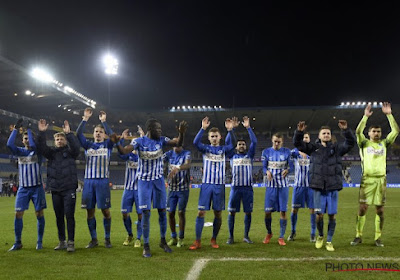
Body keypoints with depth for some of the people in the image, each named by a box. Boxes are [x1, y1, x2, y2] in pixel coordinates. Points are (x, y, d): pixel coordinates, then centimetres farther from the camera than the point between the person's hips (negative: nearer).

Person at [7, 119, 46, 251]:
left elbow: (33, 145, -23)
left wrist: (29, 129, -11)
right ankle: (18, 242, 7)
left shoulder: (38, 151, 0)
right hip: (23, 188, 2)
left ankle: (39, 241, 10)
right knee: (18, 213, -3)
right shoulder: (20, 151, 7)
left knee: (39, 213, 0)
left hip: (37, 187, -2)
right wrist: (16, 128, -12)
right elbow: (9, 144, -13)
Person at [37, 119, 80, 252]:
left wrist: (69, 133, -25)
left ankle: (71, 242, -2)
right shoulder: (51, 152, 11)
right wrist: (42, 133, -15)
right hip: (55, 190, 4)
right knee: (59, 217, 10)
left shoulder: (70, 151, 3)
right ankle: (62, 241, 19)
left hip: (69, 189, -4)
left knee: (69, 215, -6)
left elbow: (76, 146, -17)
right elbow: (41, 148, -4)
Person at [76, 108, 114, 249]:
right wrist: (85, 119, -6)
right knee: (90, 211, 4)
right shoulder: (88, 145, 13)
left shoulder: (107, 145, 8)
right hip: (88, 181, 3)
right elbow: (78, 134, -1)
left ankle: (107, 238, 11)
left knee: (105, 210, -1)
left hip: (102, 181, -2)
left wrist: (104, 121, -10)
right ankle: (94, 239, 15)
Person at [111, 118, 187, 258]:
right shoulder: (139, 141, -10)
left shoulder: (161, 140, -3)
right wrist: (116, 143, -43)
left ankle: (163, 241, 25)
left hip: (159, 180, 3)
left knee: (162, 211, 7)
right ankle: (146, 245, 9)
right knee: (146, 213, -3)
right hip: (144, 181, -3)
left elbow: (178, 143, -15)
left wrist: (181, 133, -35)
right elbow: (124, 151, -22)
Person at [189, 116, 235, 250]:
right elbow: (195, 142, -15)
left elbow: (233, 144, -12)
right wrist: (203, 128, -26)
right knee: (201, 212, -5)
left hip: (219, 185, 1)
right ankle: (198, 241, 1)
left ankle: (214, 240, 20)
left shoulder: (223, 149, 8)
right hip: (206, 184, -1)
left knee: (218, 213, 6)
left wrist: (230, 130, -25)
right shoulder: (205, 148, 5)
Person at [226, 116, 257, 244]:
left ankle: (246, 236, 15)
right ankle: (231, 236, 9)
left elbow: (254, 142, 3)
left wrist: (248, 127, -2)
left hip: (248, 187, 1)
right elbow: (227, 142, 2)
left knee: (248, 212, 3)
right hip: (235, 187, -1)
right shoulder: (232, 156, 12)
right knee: (232, 212, 0)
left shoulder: (249, 155, 12)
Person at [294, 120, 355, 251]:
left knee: (332, 215, 3)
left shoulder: (337, 148, 8)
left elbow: (351, 143, -3)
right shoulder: (314, 147, 7)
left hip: (333, 187, 1)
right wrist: (299, 131, -15)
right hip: (319, 187, -1)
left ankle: (329, 241, 17)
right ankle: (320, 236, 26)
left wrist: (346, 130, -17)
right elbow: (298, 143, 2)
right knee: (319, 214, -1)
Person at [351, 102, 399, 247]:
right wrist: (365, 116, -12)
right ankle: (358, 236, 6)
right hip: (367, 179, -2)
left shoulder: (384, 143, 13)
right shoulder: (365, 143, 7)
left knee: (380, 210, 4)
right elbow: (358, 131, -11)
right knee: (362, 208, -3)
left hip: (381, 179, 2)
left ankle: (378, 238, 13)